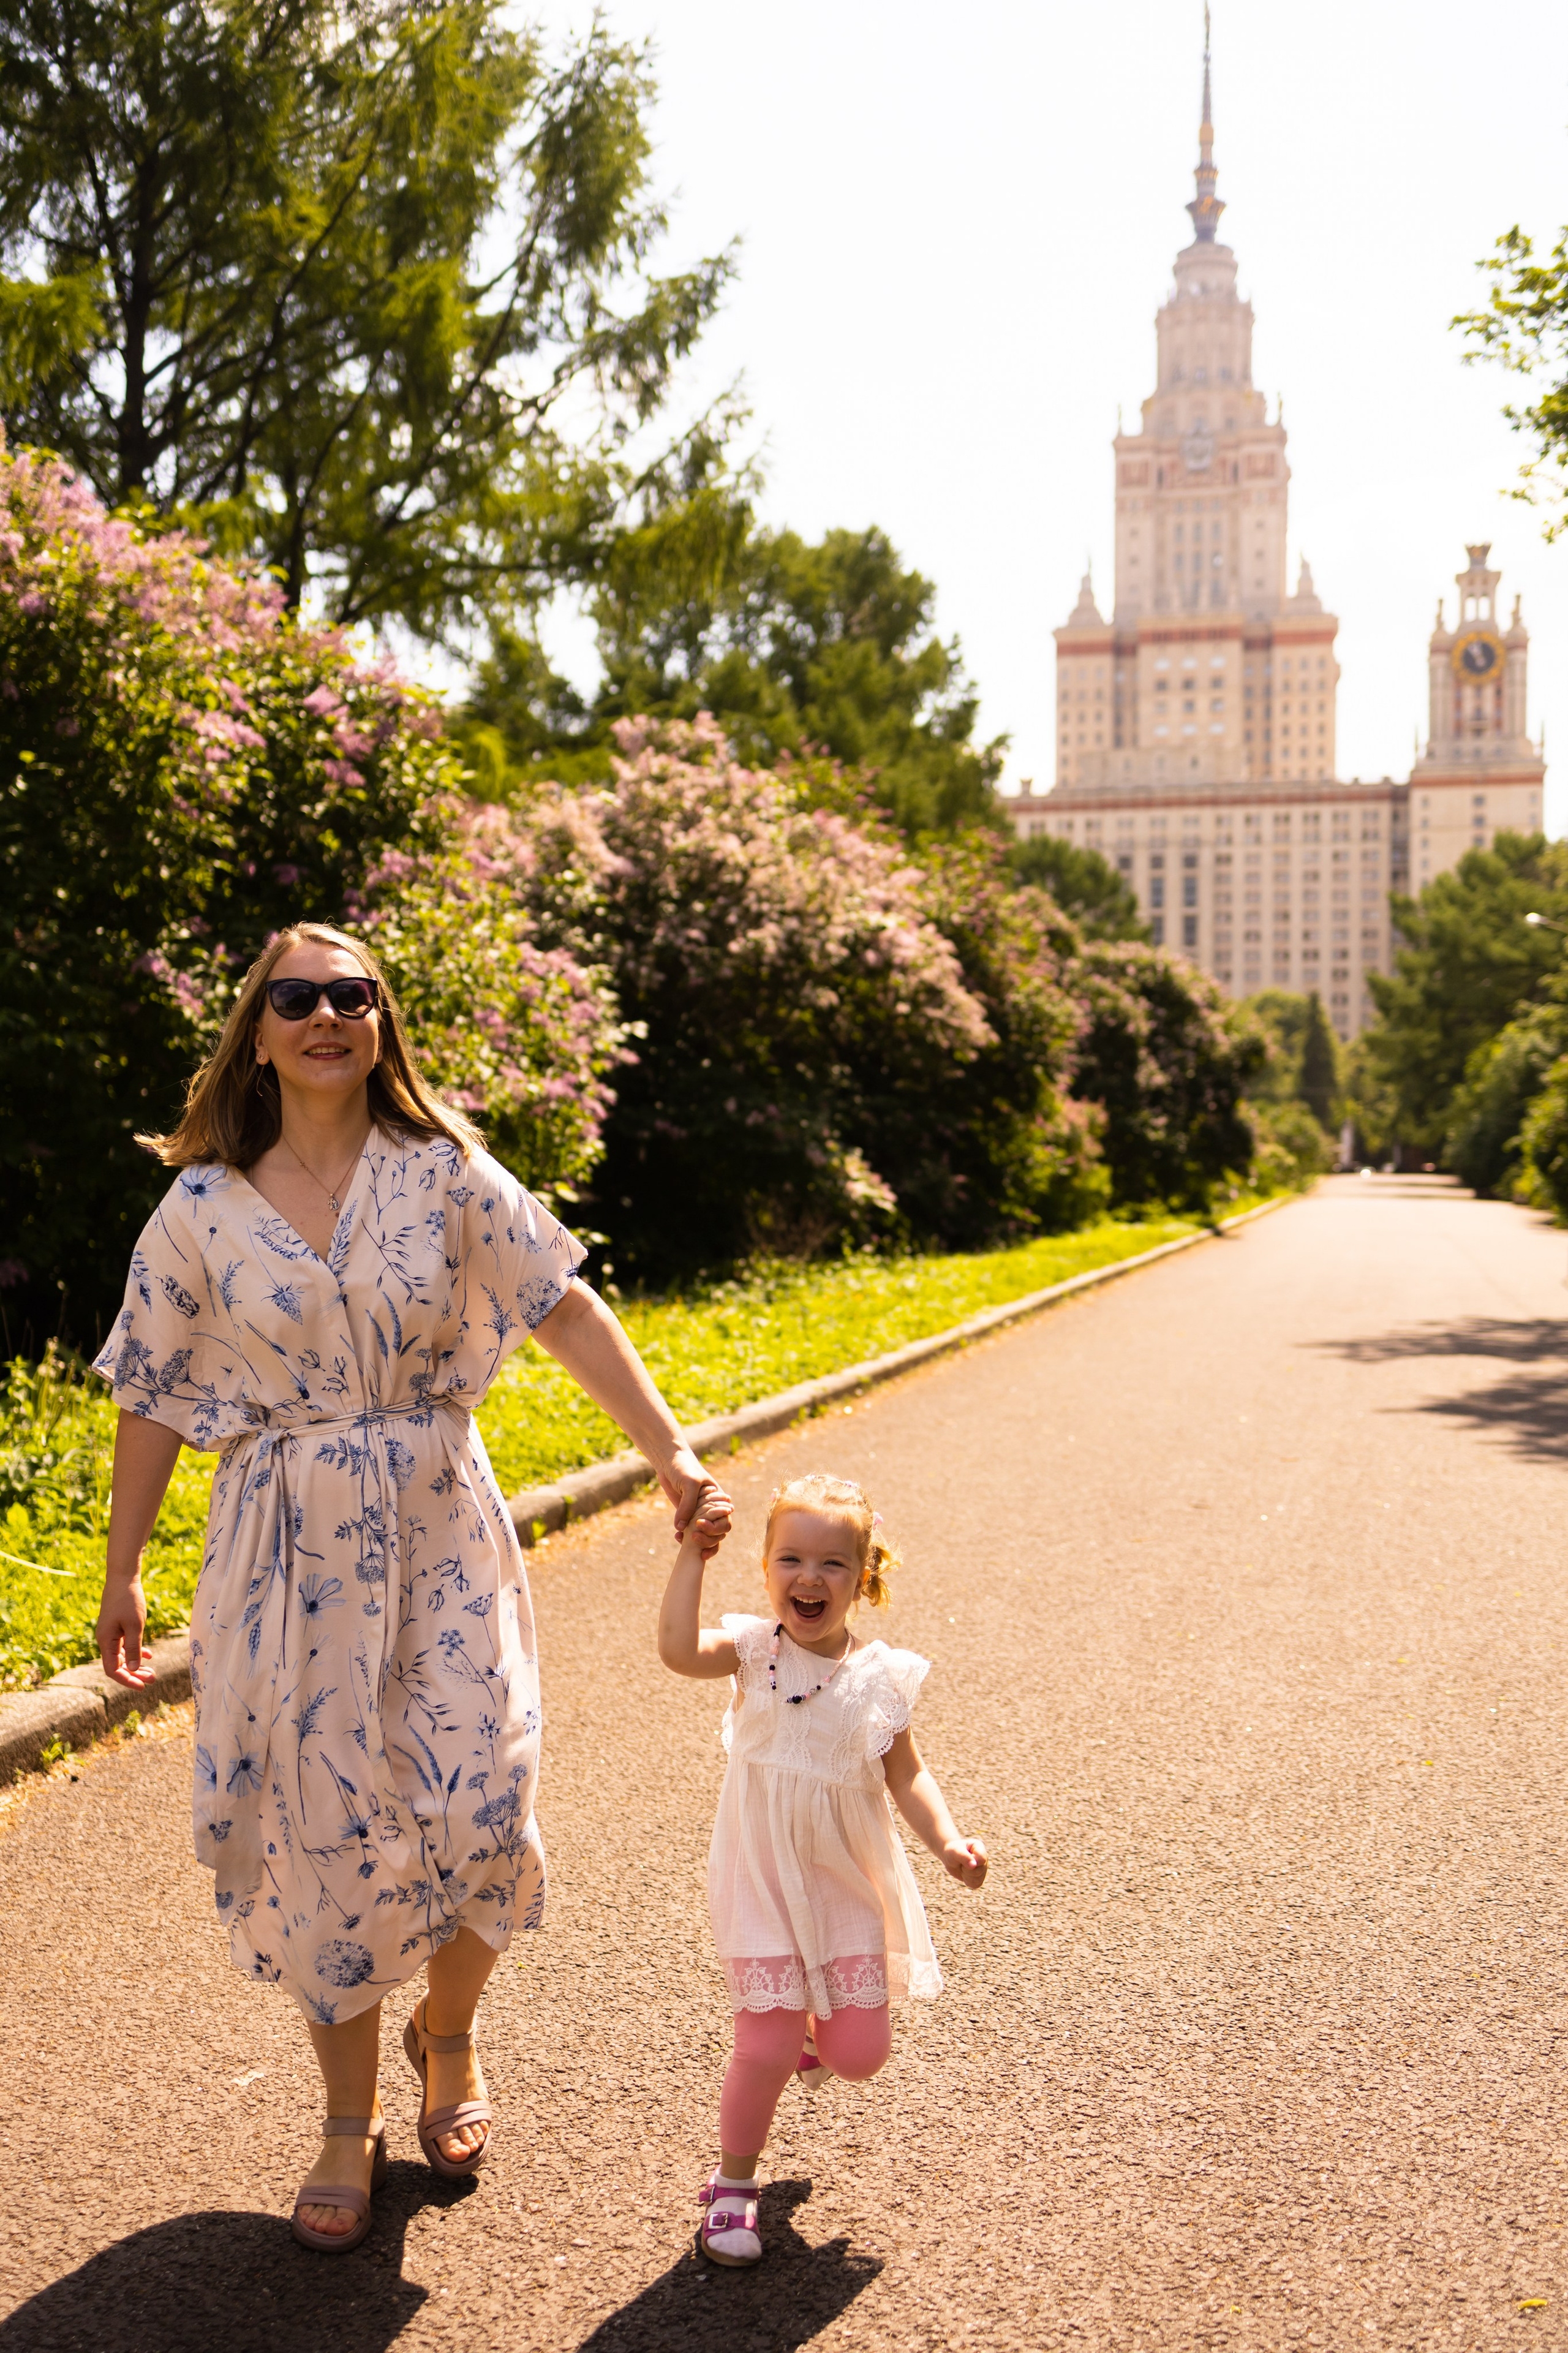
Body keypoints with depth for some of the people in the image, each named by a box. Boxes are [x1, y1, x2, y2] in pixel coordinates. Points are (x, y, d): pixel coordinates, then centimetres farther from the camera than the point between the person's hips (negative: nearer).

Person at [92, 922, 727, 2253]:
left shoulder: (445, 1173, -2)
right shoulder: (203, 1209, -2)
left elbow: (567, 1311, -4)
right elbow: (152, 1395, 6)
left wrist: (671, 1454, -12)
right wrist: (123, 1574, 9)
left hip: (440, 1532, 0)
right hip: (291, 1546, 0)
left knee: (479, 1804, -5)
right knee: (322, 1831, 4)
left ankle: (449, 2036, 29)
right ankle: (351, 2126, 25)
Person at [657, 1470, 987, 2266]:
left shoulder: (879, 1674, -5)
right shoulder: (754, 1649, -10)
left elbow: (906, 1776, 0)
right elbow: (678, 1649, -29)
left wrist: (947, 1842, -15)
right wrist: (693, 1553, -29)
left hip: (849, 1882, 2)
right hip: (765, 1882, -2)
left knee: (861, 2054, 3)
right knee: (764, 2050, -6)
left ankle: (814, 2032, 39)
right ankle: (733, 2186, 20)